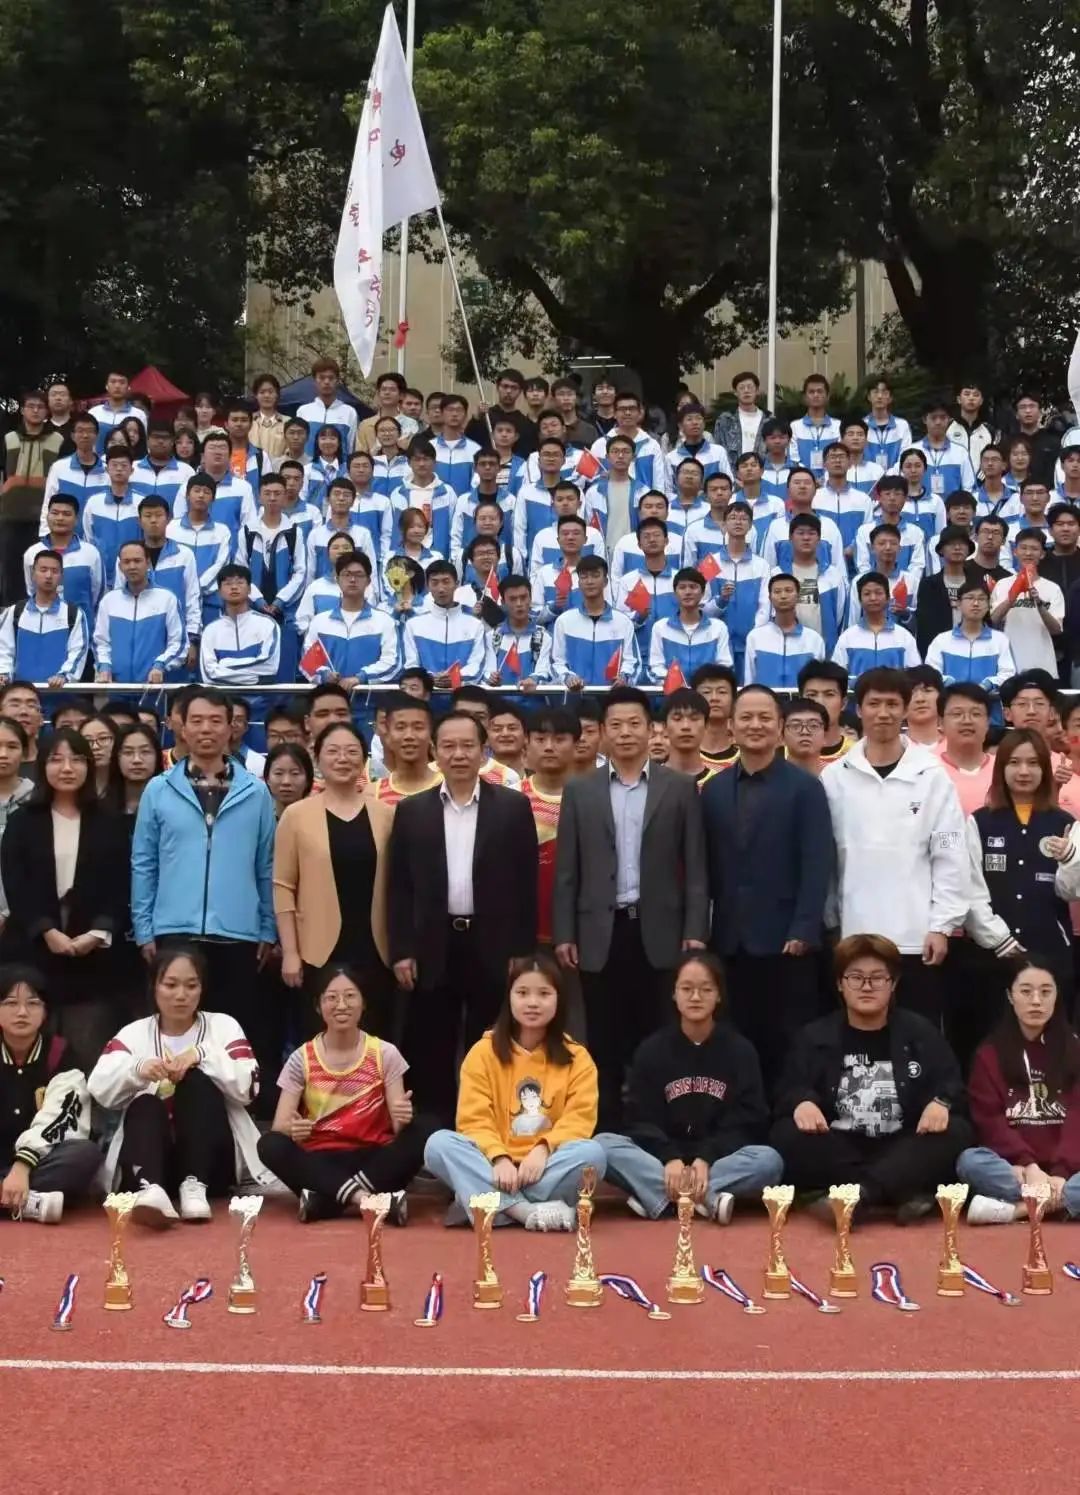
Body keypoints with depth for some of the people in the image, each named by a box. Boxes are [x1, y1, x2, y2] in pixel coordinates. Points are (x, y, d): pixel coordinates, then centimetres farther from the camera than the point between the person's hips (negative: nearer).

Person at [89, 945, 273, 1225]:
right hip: (151, 1162, 0)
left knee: (198, 1080, -22)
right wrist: (137, 1068, -29)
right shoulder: (134, 1033, 7)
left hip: (211, 1166, 0)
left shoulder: (223, 1026, 5)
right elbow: (100, 1090, -10)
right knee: (143, 1104, -28)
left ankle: (195, 1187, -33)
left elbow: (247, 1088, -9)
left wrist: (204, 1055, -21)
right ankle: (150, 1189, -54)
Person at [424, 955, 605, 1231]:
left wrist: (543, 1150, -23)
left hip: (546, 1166, 0)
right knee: (438, 1144, -27)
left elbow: (580, 1117, -4)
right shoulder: (483, 1051, 5)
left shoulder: (576, 1057, 7)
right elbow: (474, 1118, -4)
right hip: (495, 1165, 0)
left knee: (592, 1153, -31)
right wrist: (499, 1158, -23)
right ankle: (527, 1210, -39)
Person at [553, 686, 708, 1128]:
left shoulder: (680, 788, 4)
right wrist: (564, 934, 0)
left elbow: (694, 866, 3)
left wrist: (695, 931, -4)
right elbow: (567, 870, 6)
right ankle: (606, 1129, 12)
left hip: (658, 931, -1)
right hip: (600, 932, 1)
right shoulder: (579, 790, 7)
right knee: (604, 1042, 5)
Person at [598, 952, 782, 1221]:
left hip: (719, 1160, 0)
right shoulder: (651, 1050, 4)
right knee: (602, 1145, -26)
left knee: (769, 1160, -30)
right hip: (661, 1157, 1)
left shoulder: (740, 1051, 3)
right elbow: (641, 1119, -3)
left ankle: (660, 1194, -34)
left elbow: (746, 1122, -4)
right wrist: (669, 1158, -23)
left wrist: (707, 1159, -22)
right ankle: (708, 1199, -38)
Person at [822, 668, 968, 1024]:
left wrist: (941, 925, -6)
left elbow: (950, 857, -1)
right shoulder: (835, 777, 3)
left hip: (916, 936, -1)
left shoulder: (932, 776, 1)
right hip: (854, 936, 1)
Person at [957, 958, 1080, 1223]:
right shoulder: (990, 1053, 9)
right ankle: (1057, 1203, -34)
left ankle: (1014, 1209, -35)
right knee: (971, 1162, -33)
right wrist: (1028, 1167, -19)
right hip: (1014, 1169, 0)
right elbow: (990, 1121, -2)